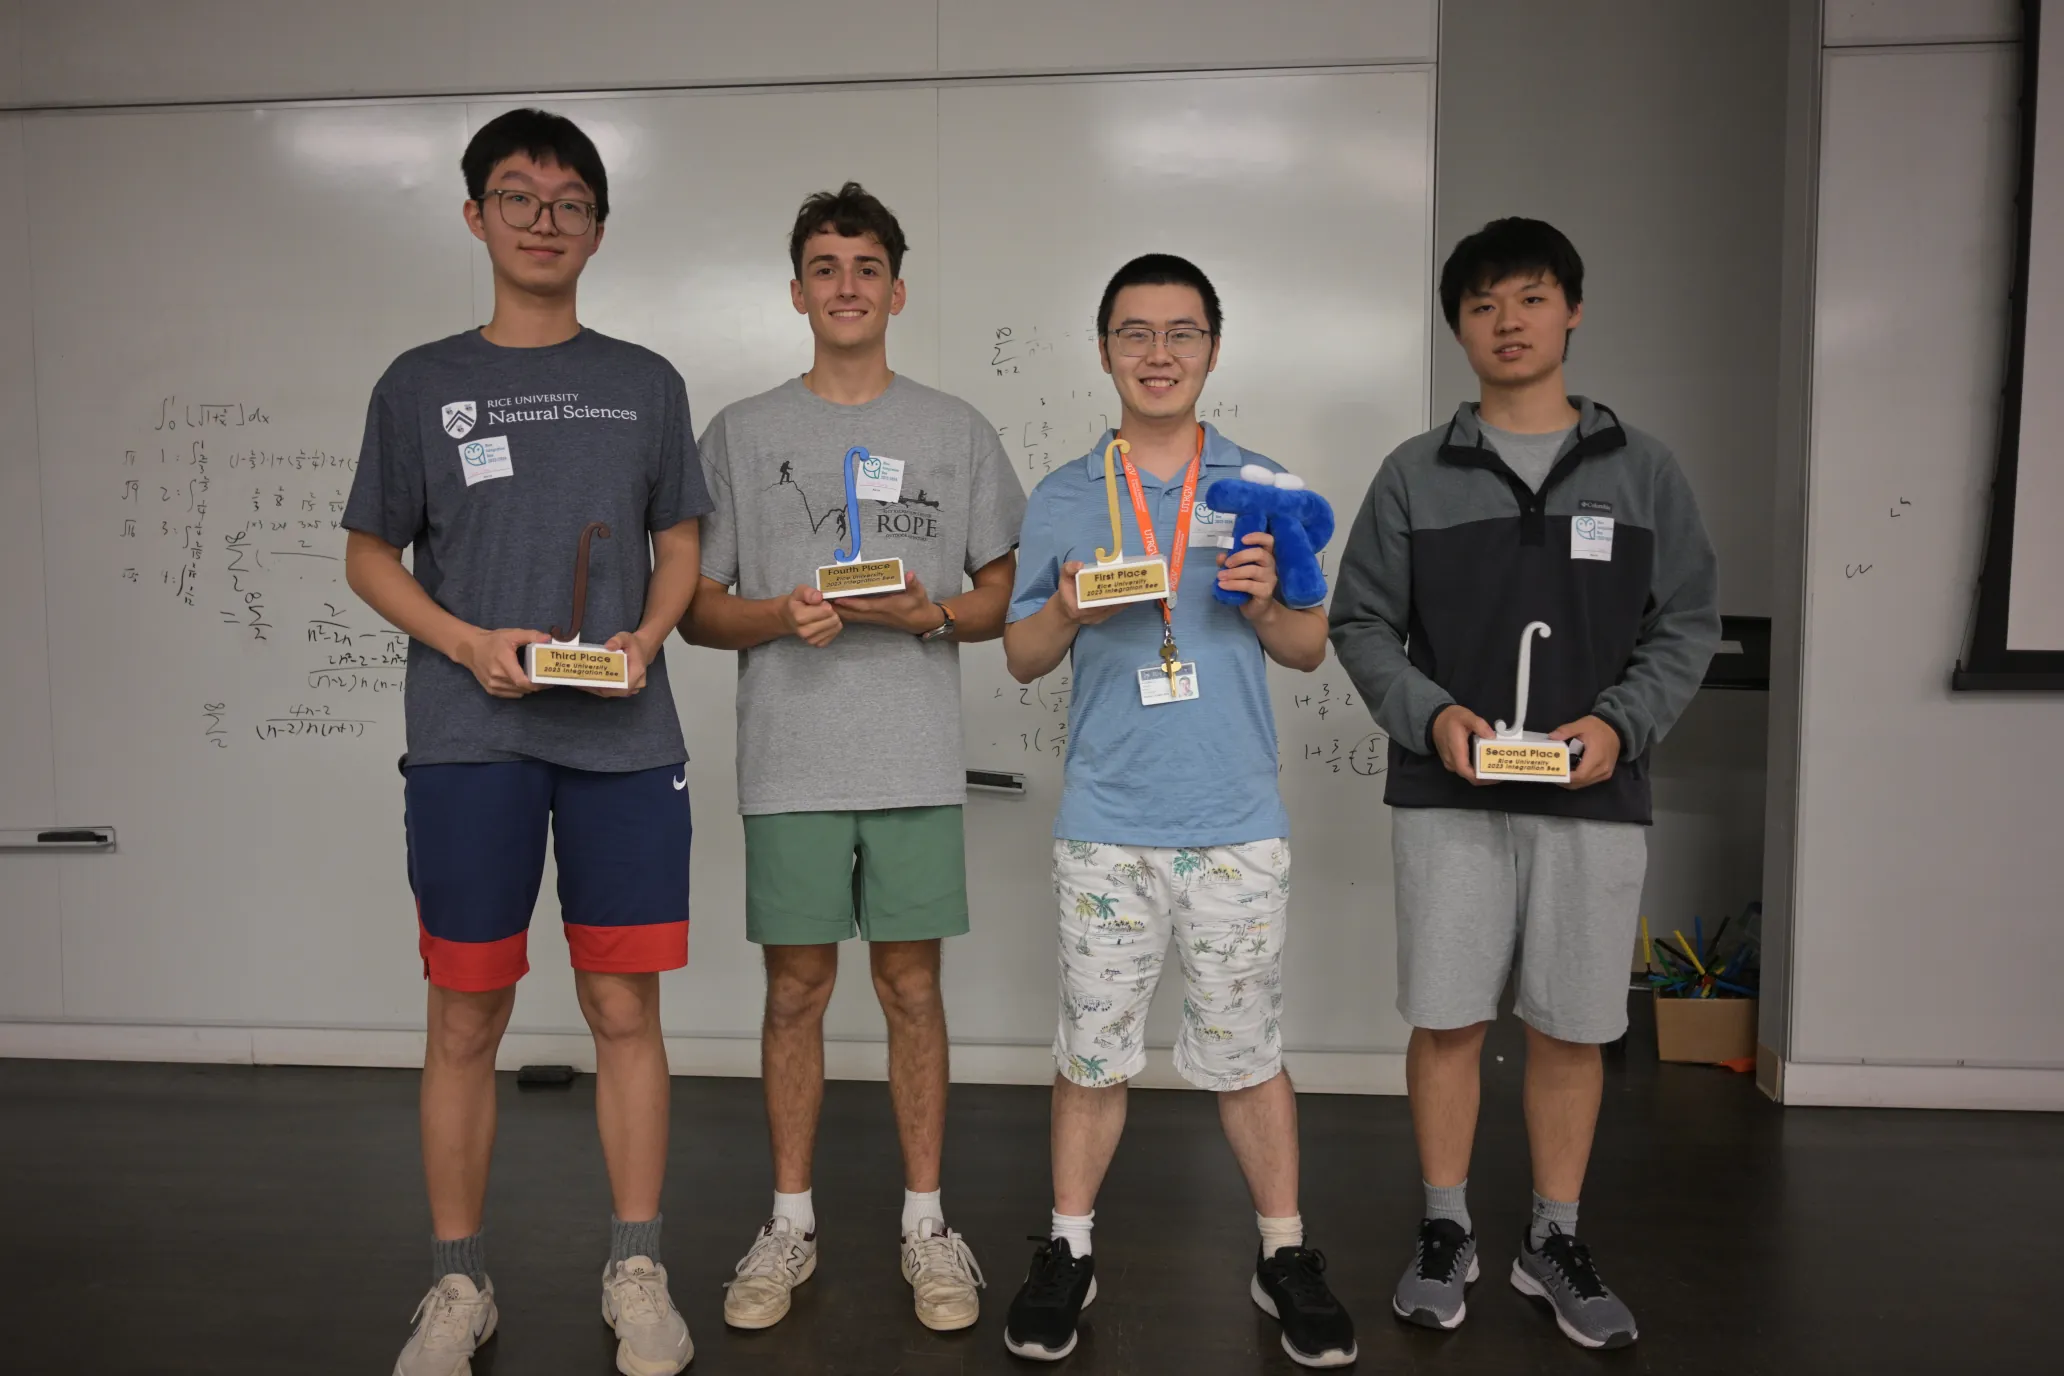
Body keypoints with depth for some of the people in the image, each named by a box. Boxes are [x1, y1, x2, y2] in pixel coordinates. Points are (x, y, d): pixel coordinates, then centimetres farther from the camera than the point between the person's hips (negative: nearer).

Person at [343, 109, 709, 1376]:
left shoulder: (647, 383, 11)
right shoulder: (421, 385, 8)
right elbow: (370, 556, 10)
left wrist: (646, 636, -7)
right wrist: (470, 642, -8)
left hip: (625, 738, 1)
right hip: (470, 739, 0)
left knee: (626, 1007, 4)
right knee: (466, 1019, 5)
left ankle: (637, 1271, 19)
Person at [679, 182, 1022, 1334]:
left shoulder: (958, 430, 8)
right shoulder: (741, 433, 8)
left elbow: (1008, 592, 8)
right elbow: (696, 606, 7)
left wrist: (929, 612, -12)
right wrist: (780, 617, -13)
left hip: (918, 761, 0)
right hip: (790, 762, 0)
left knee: (913, 986, 6)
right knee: (798, 988, 7)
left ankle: (927, 1222, 20)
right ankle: (792, 1222, 23)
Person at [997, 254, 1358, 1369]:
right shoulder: (1060, 500, 6)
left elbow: (1311, 650, 7)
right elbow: (1021, 658, 7)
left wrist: (1264, 604, -14)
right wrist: (1070, 614, -14)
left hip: (1236, 823, 0)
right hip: (1105, 822, 0)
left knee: (1246, 1051, 9)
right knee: (1091, 1048, 9)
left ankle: (1284, 1255, 26)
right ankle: (1068, 1251, 27)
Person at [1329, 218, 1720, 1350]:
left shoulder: (1642, 470, 7)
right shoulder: (1416, 473, 4)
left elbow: (1687, 624, 6)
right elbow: (1361, 623, 4)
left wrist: (1621, 722, -11)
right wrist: (1431, 714, -13)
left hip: (1594, 799, 1)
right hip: (1447, 796, 0)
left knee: (1570, 1028, 8)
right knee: (1447, 1020, 5)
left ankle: (1554, 1242, 26)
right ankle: (1445, 1235, 23)